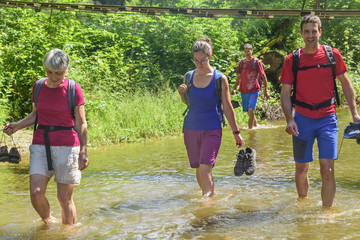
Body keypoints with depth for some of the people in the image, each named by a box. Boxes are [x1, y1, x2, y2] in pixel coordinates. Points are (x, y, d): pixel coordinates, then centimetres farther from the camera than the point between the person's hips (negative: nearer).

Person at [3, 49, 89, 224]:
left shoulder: (73, 89, -6)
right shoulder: (38, 86, 5)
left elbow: (81, 123, -4)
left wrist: (83, 151, -11)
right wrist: (17, 125, 3)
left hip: (66, 146, -3)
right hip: (40, 145, 3)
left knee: (65, 198, 1)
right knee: (36, 193, -9)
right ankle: (47, 221, 21)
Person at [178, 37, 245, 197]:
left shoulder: (220, 79, -6)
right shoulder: (189, 76, 4)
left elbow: (227, 107, 1)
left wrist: (236, 133, 4)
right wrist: (182, 93, -4)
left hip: (212, 129, -4)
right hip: (191, 128, 4)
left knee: (205, 168, -16)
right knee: (198, 170, 9)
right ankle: (206, 194, 28)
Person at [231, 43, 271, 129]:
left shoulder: (257, 62, -6)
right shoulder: (242, 62, 8)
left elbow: (264, 77, -2)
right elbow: (239, 77, 18)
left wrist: (266, 91, -5)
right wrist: (234, 88, 9)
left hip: (254, 91, -5)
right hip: (244, 91, 5)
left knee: (251, 110, -19)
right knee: (249, 113, 11)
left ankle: (250, 129, -15)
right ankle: (256, 126, 31)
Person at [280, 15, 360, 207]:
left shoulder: (333, 55, 0)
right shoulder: (292, 60, 0)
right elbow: (285, 93, 2)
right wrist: (289, 119, -12)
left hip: (327, 119, -1)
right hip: (302, 119, 1)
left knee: (327, 170, -9)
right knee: (301, 170, 9)